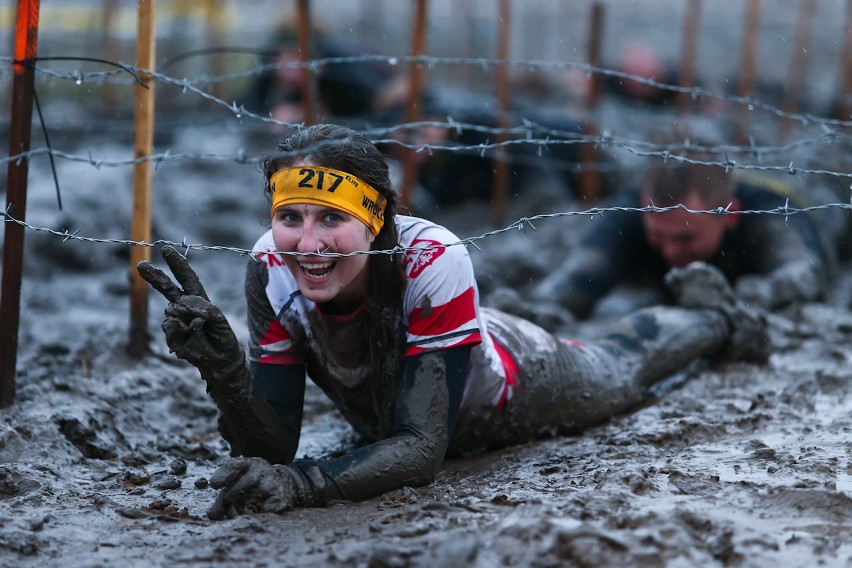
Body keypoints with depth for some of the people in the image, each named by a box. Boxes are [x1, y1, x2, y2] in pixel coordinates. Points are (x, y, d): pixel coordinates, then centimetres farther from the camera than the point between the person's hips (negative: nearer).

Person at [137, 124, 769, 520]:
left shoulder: (433, 260, -48)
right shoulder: (273, 272, -37)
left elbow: (423, 449, -48)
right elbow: (273, 449, -35)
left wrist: (302, 483, -64)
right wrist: (221, 366, -56)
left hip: (515, 385, -2)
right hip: (385, 411, 3)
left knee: (623, 366, 31)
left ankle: (712, 315, 64)